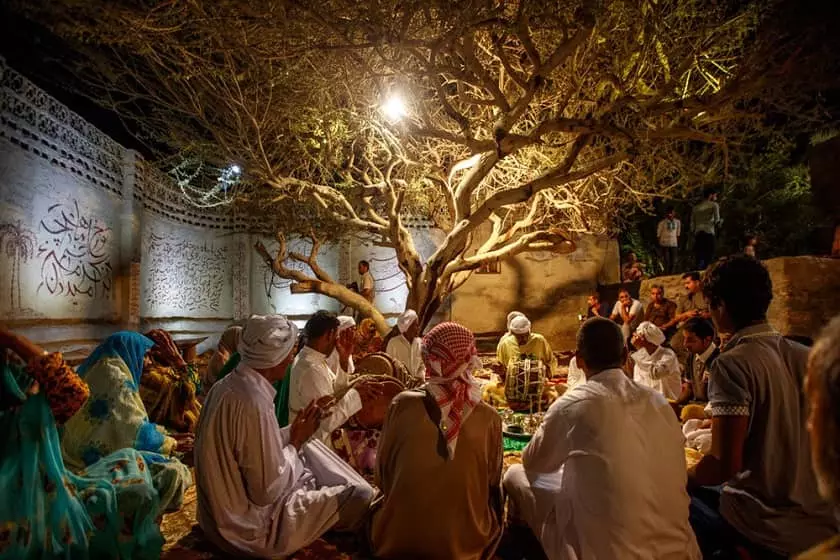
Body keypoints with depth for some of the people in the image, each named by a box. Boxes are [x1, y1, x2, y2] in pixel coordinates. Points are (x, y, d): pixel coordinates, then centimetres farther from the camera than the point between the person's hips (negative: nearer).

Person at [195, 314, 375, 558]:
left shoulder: (226, 386, -3)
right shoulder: (255, 403, -31)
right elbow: (267, 491, -25)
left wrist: (294, 432, 2)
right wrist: (296, 441, -13)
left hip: (224, 508, 9)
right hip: (250, 524, -9)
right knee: (361, 495, -6)